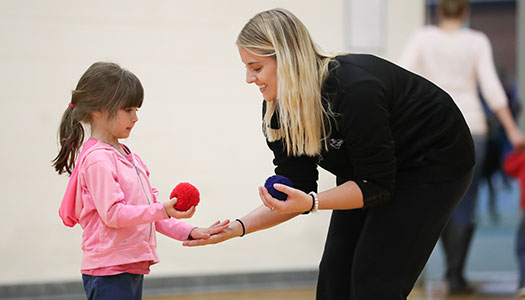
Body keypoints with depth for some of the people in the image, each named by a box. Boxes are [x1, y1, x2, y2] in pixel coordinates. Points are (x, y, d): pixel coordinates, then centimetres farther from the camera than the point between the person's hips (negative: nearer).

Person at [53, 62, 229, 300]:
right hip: (109, 271, -10)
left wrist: (188, 232, 9)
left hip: (133, 268, 10)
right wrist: (162, 210, -27)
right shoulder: (97, 159, -13)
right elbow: (112, 213, -21)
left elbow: (148, 211, 19)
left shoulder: (128, 157, 18)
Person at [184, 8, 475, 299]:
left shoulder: (355, 90, -35)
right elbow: (296, 194, -7)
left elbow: (376, 185, -28)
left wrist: (311, 202, -41)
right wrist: (238, 228, -21)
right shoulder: (278, 110, -12)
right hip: (372, 168, 8)